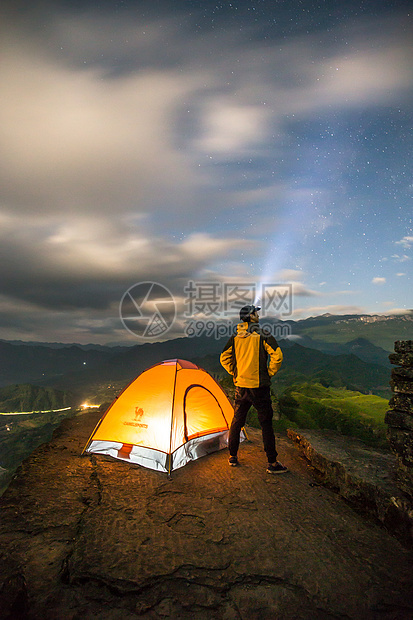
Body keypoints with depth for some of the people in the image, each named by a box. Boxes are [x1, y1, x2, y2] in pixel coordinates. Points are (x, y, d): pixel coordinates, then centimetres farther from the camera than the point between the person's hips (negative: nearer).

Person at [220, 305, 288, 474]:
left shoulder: (234, 337, 4)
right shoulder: (263, 336, -8)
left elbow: (224, 358, 5)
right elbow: (277, 355, -16)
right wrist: (269, 374, -4)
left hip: (240, 386, 4)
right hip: (259, 386, -4)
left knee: (236, 421, 16)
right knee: (266, 424, 6)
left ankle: (232, 456, 28)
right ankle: (272, 463, 13)